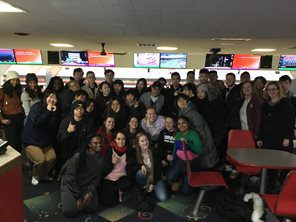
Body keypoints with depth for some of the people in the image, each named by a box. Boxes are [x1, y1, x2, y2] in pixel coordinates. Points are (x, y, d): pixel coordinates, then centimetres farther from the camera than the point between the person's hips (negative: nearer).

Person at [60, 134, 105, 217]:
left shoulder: (101, 159, -8)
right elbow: (70, 177, -17)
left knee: (92, 208, -14)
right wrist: (78, 197, -16)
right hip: (70, 185, -3)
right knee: (70, 210, -21)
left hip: (86, 186, 4)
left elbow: (97, 178, -2)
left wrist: (90, 192, -16)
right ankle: (68, 199, 13)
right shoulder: (78, 157, -22)